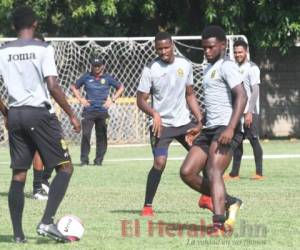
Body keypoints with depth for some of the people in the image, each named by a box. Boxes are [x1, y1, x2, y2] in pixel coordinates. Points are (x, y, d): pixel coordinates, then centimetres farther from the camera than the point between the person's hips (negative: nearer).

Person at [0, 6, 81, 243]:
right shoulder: (43, 49, -7)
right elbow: (52, 86, -14)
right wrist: (72, 115, -6)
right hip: (40, 113, -5)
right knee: (65, 167, 4)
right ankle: (47, 221, -10)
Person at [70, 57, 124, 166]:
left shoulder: (107, 78, 7)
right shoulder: (86, 77, 7)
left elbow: (121, 87, 17)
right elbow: (74, 87, 19)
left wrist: (112, 100, 6)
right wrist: (80, 99, 6)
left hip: (102, 112, 1)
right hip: (88, 111, -1)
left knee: (101, 136, 2)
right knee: (85, 134, -11)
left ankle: (99, 160, 12)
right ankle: (84, 159, -6)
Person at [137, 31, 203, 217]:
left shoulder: (185, 65, 4)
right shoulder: (151, 69, -8)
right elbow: (141, 100, -6)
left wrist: (200, 120, 4)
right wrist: (154, 113, -25)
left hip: (184, 123, 4)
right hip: (162, 125, -4)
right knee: (160, 162, -21)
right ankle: (147, 206, -11)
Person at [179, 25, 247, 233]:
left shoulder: (226, 66, -7)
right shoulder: (208, 69, 23)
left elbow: (241, 96, -19)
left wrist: (230, 128, -28)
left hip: (226, 129, -9)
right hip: (210, 130, 9)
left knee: (213, 171, -22)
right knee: (187, 172, -1)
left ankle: (219, 223, -29)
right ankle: (229, 202, 10)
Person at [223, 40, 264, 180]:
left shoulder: (252, 68, -7)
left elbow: (255, 91, -13)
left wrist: (249, 112, -20)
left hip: (250, 112, -7)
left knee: (254, 140, -5)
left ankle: (259, 173, -1)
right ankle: (234, 173, 12)